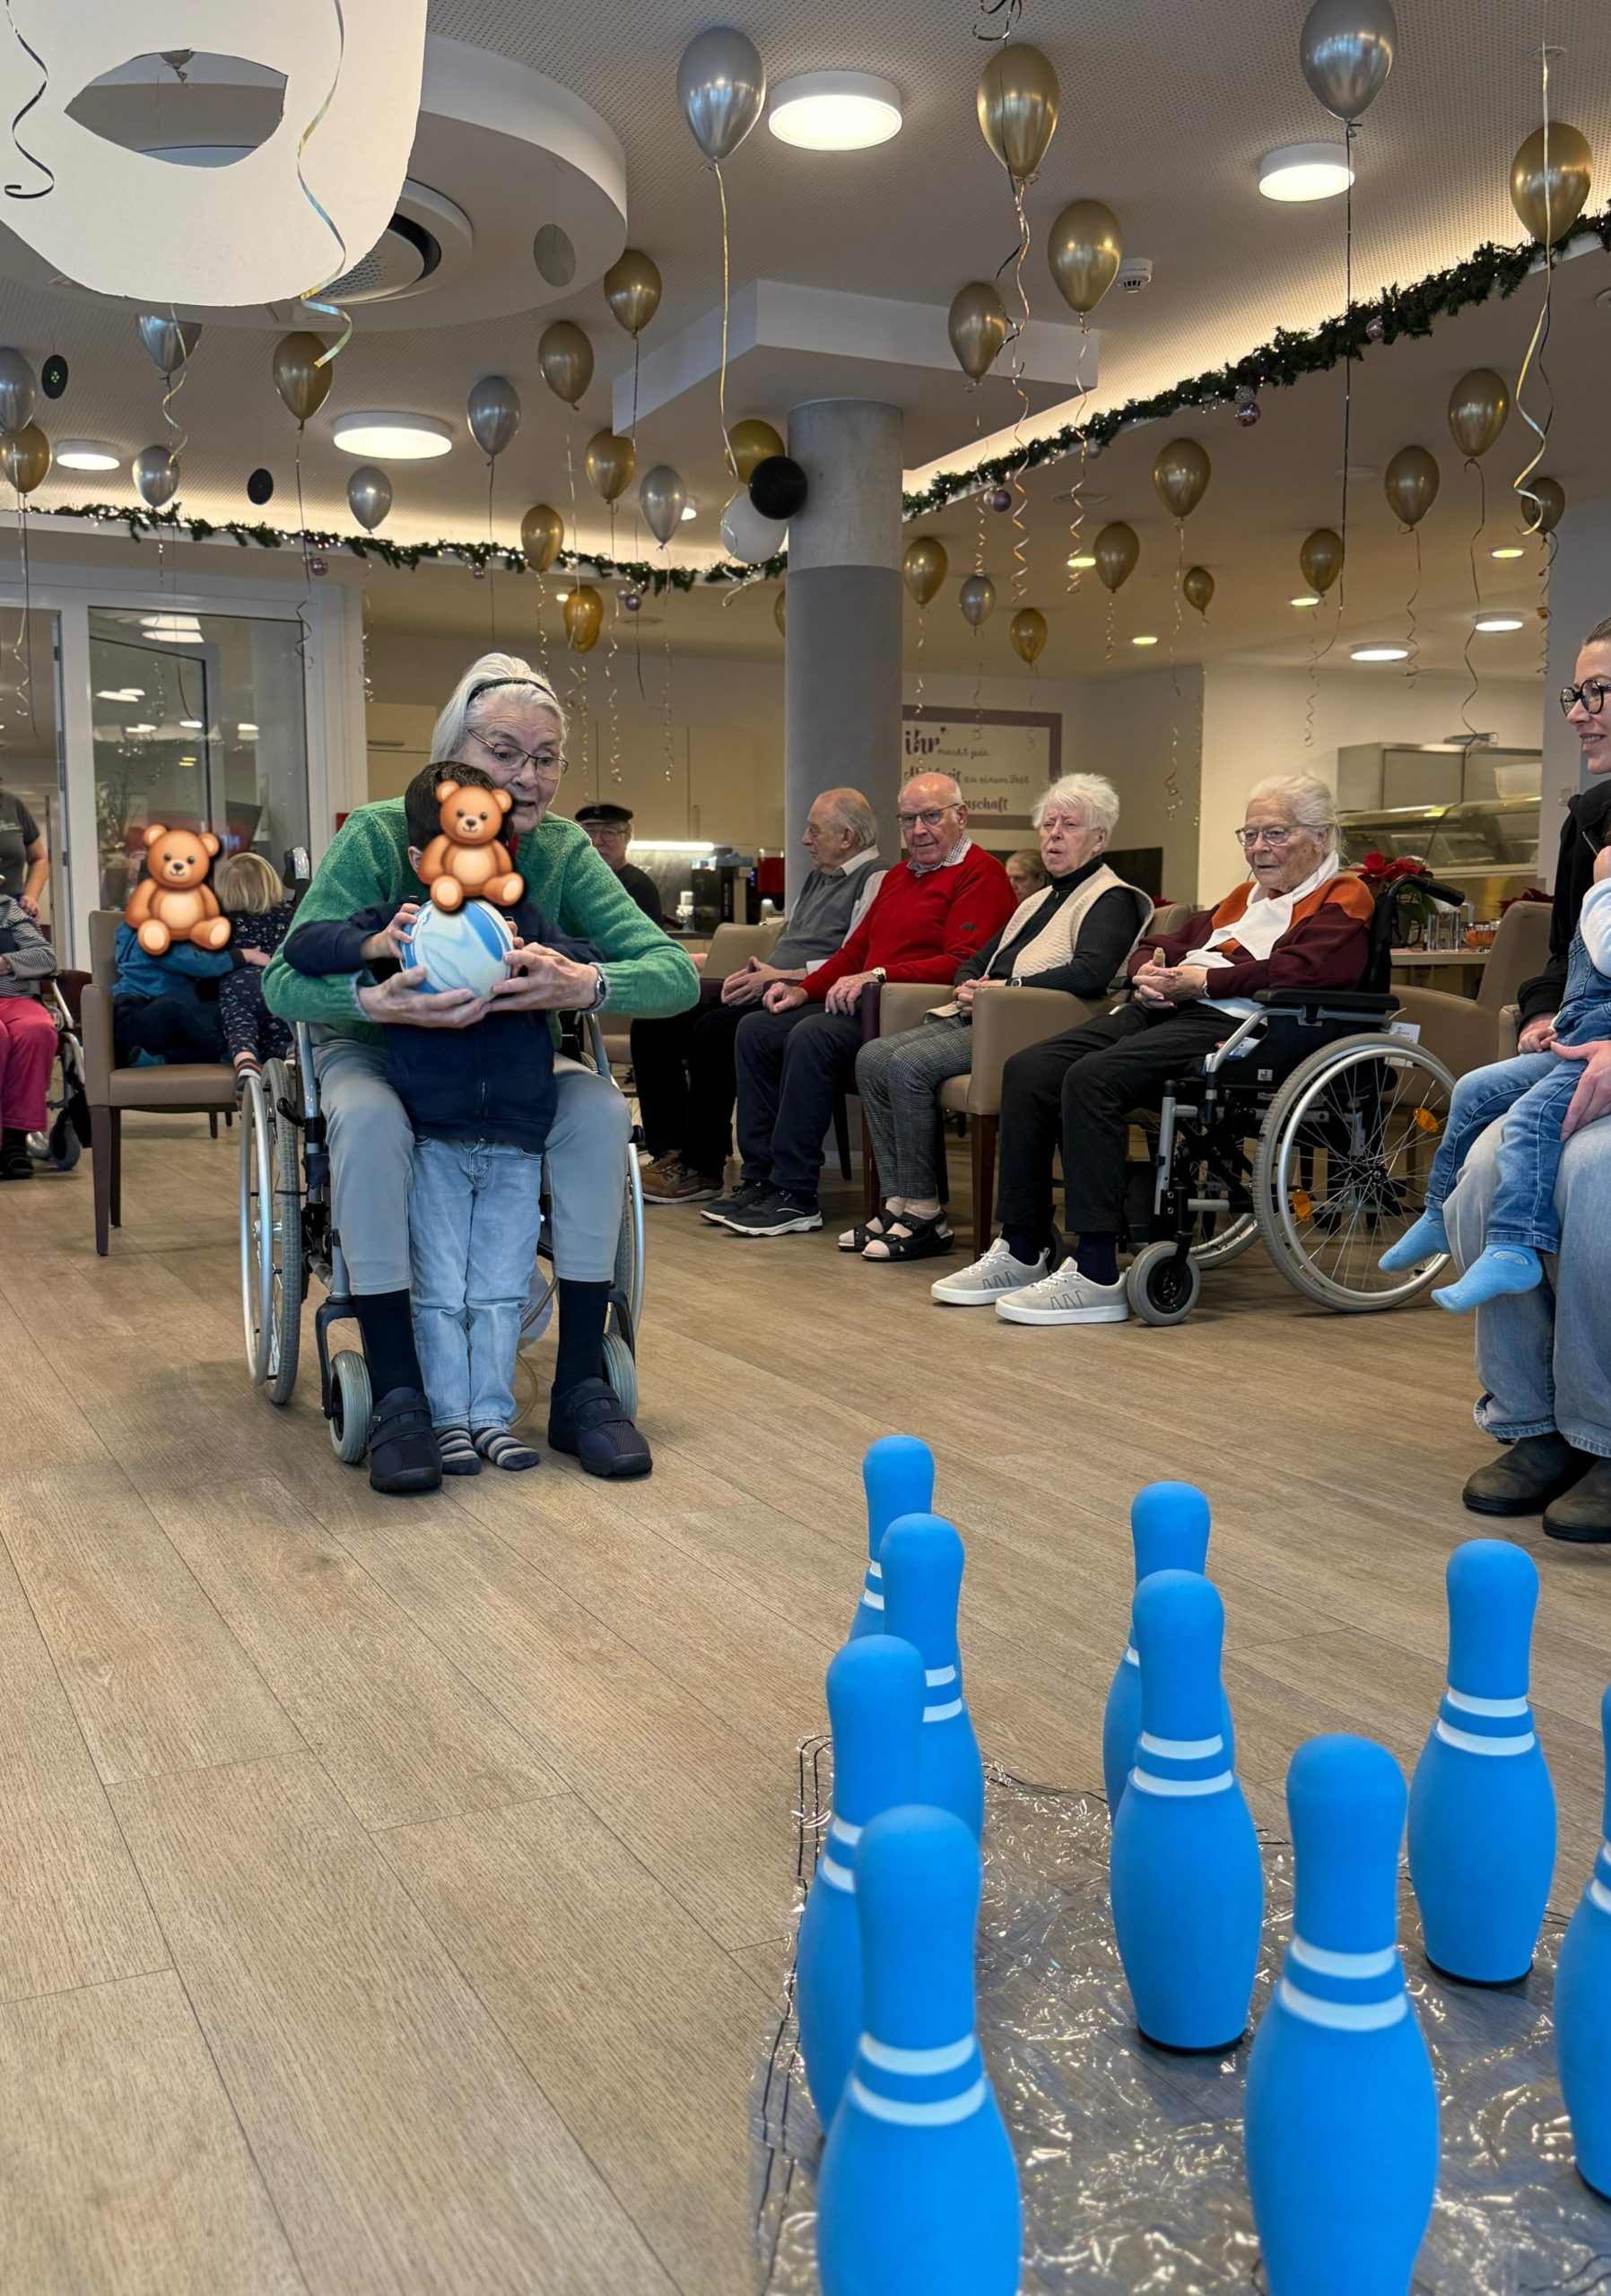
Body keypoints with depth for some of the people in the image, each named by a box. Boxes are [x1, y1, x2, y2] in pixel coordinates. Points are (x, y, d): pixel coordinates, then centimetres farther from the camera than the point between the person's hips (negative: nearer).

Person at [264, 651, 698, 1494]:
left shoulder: (562, 850, -13)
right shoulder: (378, 836, -20)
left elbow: (676, 973, -23)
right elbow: (285, 981, -27)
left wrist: (585, 983, -45)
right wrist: (378, 1001, -49)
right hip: (375, 1049, -2)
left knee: (600, 1109, -27)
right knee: (371, 1118, -36)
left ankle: (580, 1387, -19)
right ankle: (396, 1399, -27)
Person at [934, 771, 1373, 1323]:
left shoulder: (1341, 901, 7)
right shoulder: (1243, 897, 33)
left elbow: (1301, 971, -13)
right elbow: (1159, 946, 31)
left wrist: (1202, 980, -13)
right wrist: (1149, 972, 6)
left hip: (1227, 1022, -9)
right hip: (1161, 1008, 9)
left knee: (1093, 1078, -32)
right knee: (1028, 1070, -12)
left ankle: (1096, 1275, -33)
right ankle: (1021, 1250, -9)